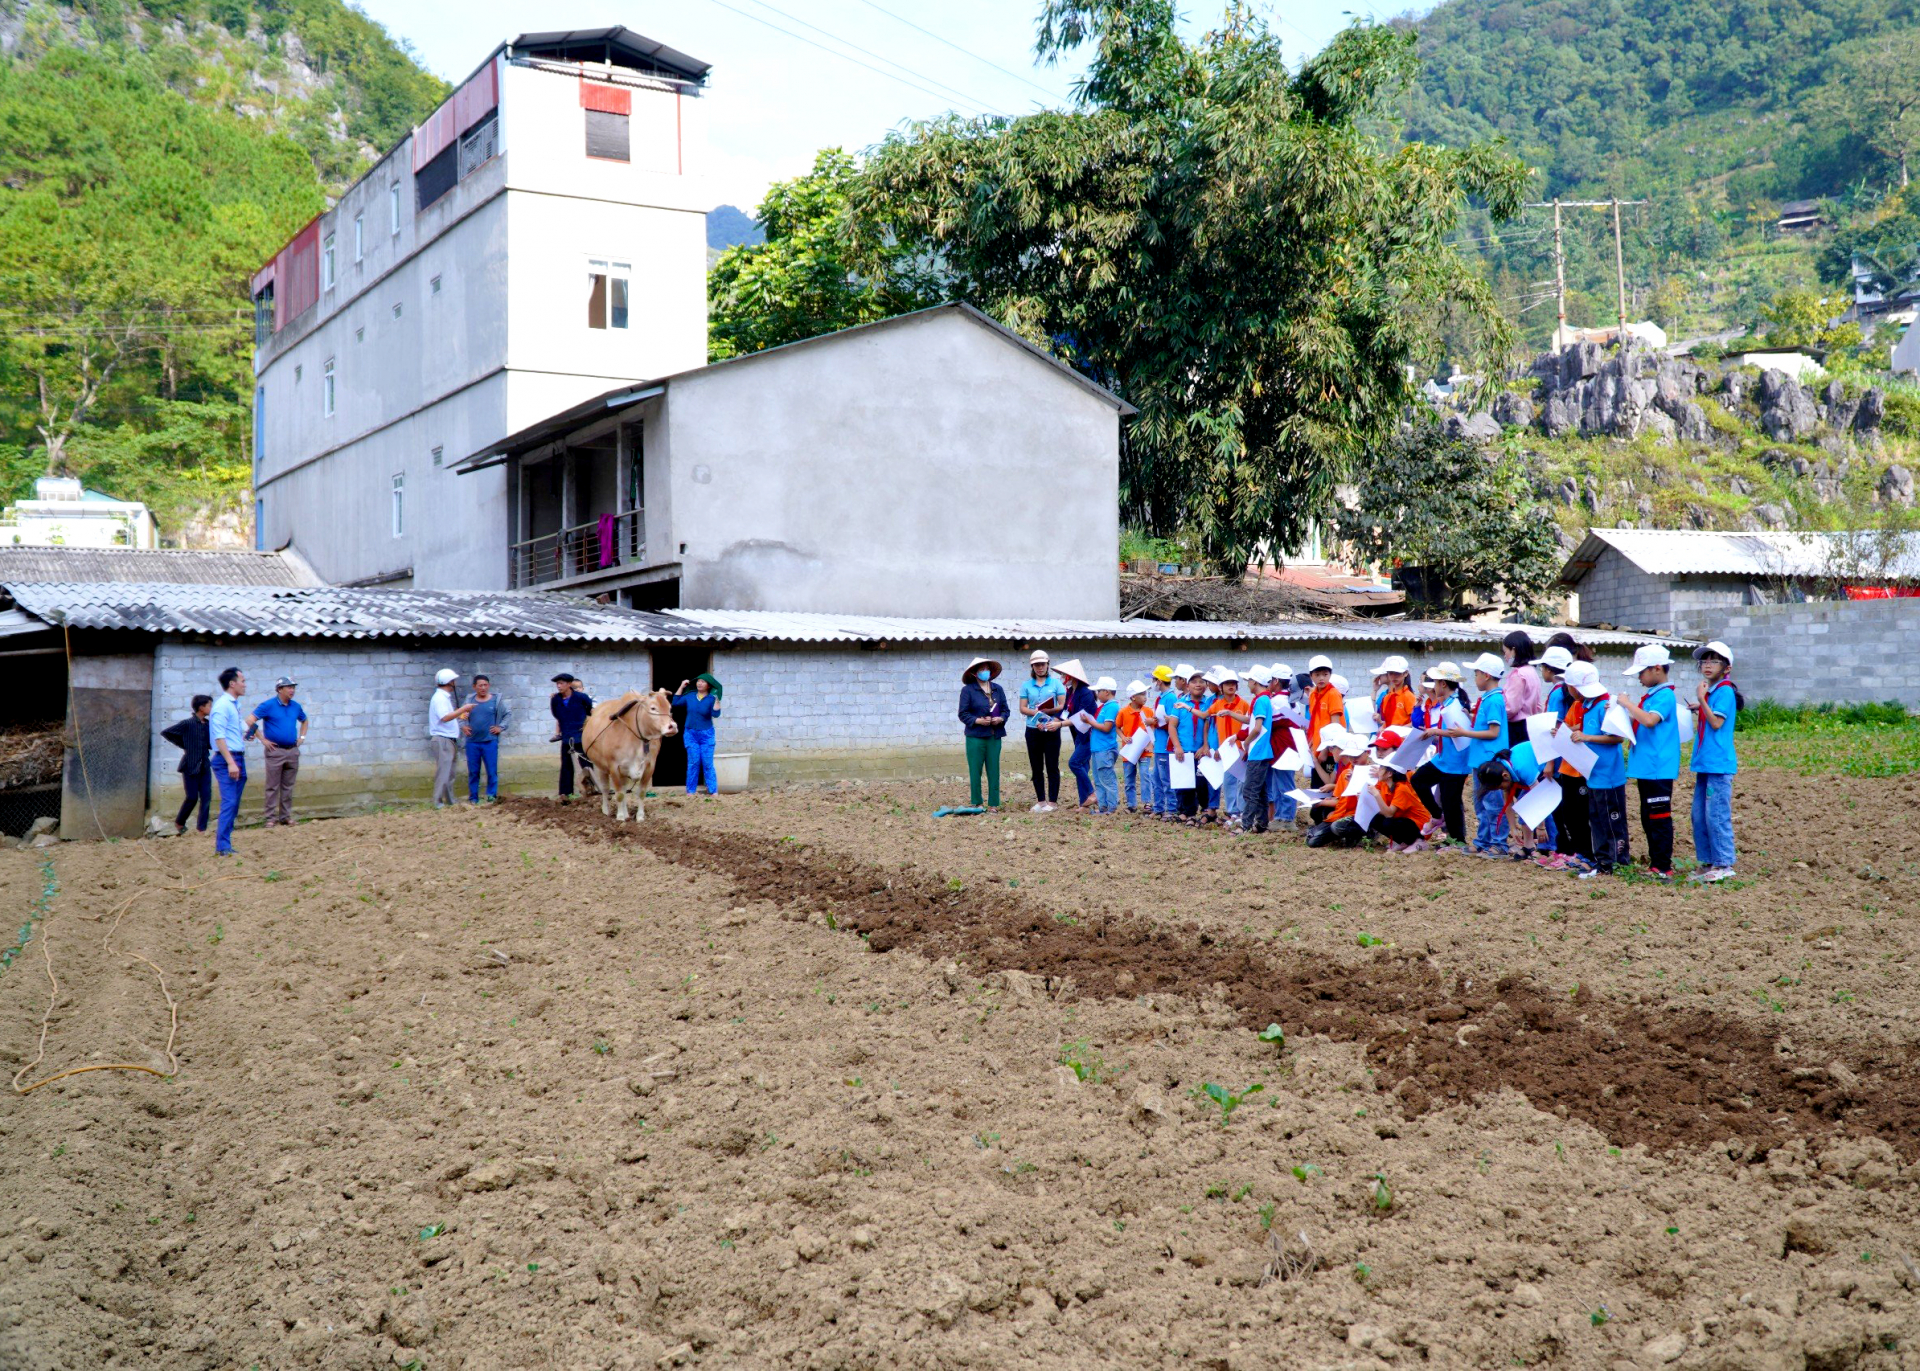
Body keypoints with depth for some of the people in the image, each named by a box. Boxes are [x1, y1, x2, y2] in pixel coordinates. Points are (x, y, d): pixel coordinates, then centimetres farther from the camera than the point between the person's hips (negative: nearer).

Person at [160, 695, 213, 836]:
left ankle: (202, 827, 5)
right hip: (191, 766, -5)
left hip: (204, 766, 5)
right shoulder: (187, 724, -10)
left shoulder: (208, 724, 8)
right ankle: (179, 822, 20)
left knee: (206, 797, -1)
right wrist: (183, 745, -4)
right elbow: (165, 732, -6)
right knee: (192, 797, -2)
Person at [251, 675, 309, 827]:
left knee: (288, 787, 10)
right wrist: (263, 740, -11)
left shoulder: (296, 706, 9)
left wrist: (302, 737, 14)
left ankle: (286, 816, 17)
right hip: (275, 751, -5)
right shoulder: (268, 705, -7)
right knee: (273, 787, -2)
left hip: (292, 751, 5)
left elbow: (304, 721, 27)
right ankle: (271, 818, 2)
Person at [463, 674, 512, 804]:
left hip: (490, 741, -2)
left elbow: (508, 714, 6)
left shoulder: (496, 700, 0)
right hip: (472, 743, 2)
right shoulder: (470, 701, 6)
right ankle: (473, 797, 14)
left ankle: (492, 797, 4)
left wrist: (501, 727, -3)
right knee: (473, 771, 7)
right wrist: (463, 726, 2)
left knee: (492, 771, -2)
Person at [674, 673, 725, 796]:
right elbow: (675, 703, 15)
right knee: (693, 762, 1)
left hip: (706, 735, -3)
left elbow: (716, 714, -19)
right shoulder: (689, 697, 4)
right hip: (690, 734, 3)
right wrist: (681, 687, 11)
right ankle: (691, 790, 7)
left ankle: (713, 791, -1)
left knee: (707, 763, -5)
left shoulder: (711, 699, -7)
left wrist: (717, 698, -26)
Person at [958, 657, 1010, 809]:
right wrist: (978, 721, -16)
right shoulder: (967, 690, -2)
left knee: (994, 771, 4)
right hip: (976, 736, -4)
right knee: (975, 771, 0)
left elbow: (1005, 709, 14)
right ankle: (976, 803, 8)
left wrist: (1001, 719, -6)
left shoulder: (997, 689, 11)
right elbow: (963, 714, -4)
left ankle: (993, 803, 10)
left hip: (995, 736, 4)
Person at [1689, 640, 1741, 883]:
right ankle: (1707, 862, 19)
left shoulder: (1724, 690, -10)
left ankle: (1724, 864, -1)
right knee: (1699, 815, 11)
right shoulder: (1708, 691, 16)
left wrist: (1702, 699, -18)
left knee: (1716, 815, -7)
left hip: (1719, 765, -9)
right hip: (1705, 764, 9)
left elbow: (1716, 723, -18)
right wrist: (1697, 712, 10)